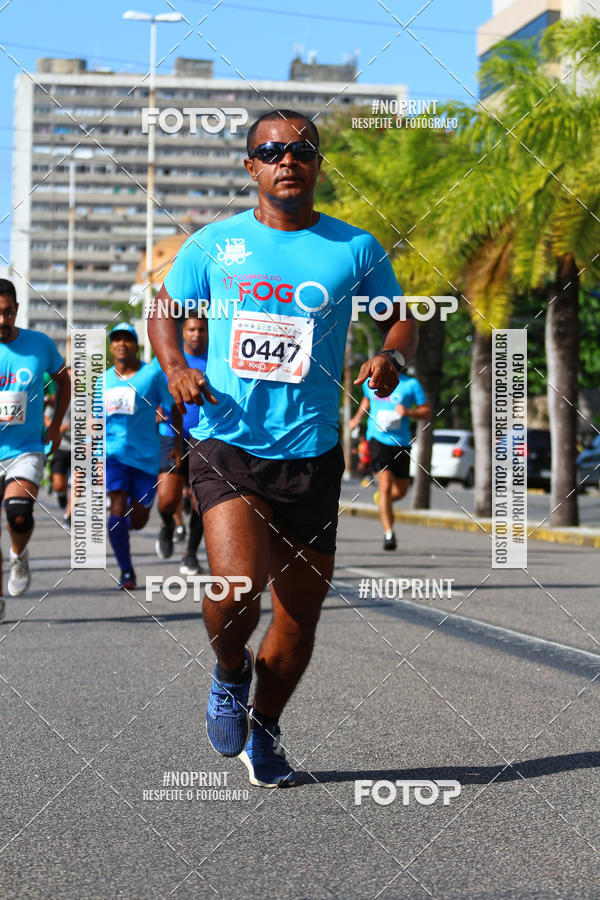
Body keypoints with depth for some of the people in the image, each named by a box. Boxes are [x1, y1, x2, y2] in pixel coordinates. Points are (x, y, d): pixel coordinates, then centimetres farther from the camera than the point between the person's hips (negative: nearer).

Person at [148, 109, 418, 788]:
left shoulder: (355, 249, 3)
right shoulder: (214, 244, 4)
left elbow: (401, 321, 16)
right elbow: (164, 309, 17)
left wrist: (391, 359, -7)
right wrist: (174, 366, -4)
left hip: (311, 456, 2)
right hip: (226, 445, -2)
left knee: (300, 613, 7)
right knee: (237, 585, -22)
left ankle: (263, 730, 34)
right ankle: (228, 673, 13)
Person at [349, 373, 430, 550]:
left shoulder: (410, 384, -2)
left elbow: (427, 412, 1)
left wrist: (408, 412, -15)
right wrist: (357, 417, 19)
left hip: (401, 442, 1)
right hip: (378, 440, -1)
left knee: (401, 491, 12)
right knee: (385, 486, -17)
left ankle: (382, 499, 47)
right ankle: (389, 533, -13)